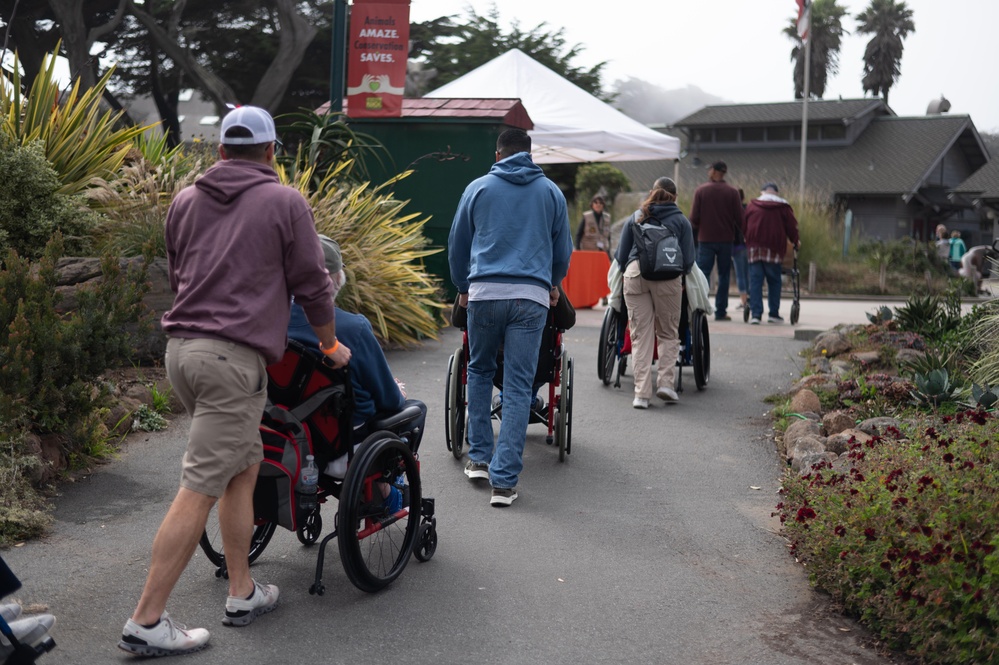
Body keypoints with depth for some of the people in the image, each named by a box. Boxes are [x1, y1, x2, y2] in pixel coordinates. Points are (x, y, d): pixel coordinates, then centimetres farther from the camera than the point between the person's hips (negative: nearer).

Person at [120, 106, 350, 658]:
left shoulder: (185, 202, 16)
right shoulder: (285, 202, 0)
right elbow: (311, 285, 3)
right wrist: (332, 346, 18)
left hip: (180, 346, 7)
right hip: (234, 359, -7)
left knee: (244, 466, 19)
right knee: (199, 488, -5)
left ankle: (243, 593, 23)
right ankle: (146, 622, -4)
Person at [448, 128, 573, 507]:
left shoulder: (478, 188, 11)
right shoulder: (551, 192, 13)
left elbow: (457, 246, 19)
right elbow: (563, 250, 23)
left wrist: (462, 288, 36)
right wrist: (553, 285, 42)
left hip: (485, 291, 0)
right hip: (532, 296, 0)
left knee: (479, 371, 20)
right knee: (518, 386, 0)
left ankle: (480, 458, 20)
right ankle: (504, 479, -3)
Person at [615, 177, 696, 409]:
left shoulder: (635, 218, 22)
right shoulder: (681, 221, 17)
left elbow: (621, 257, 20)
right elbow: (688, 261, 11)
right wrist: (680, 271, 31)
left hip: (634, 274, 1)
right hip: (667, 277, -1)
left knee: (641, 336, 2)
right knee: (668, 333, 12)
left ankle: (641, 392, -1)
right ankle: (665, 382, 1)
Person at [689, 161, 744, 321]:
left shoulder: (700, 191, -2)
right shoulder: (732, 192, 0)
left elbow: (694, 218, -3)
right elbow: (739, 218, -2)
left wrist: (695, 230, 15)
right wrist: (733, 232, 15)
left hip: (705, 238, -1)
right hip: (726, 238, 1)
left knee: (702, 274, 2)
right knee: (724, 275, 6)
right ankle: (720, 312, 5)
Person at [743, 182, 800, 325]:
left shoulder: (751, 205, 11)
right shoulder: (783, 207, 6)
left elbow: (744, 226, 14)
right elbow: (791, 226, 8)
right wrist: (796, 241, 24)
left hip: (754, 247, 1)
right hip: (774, 249, -1)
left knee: (755, 281, 1)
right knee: (774, 281, 9)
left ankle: (755, 314, -6)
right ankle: (774, 313, 10)